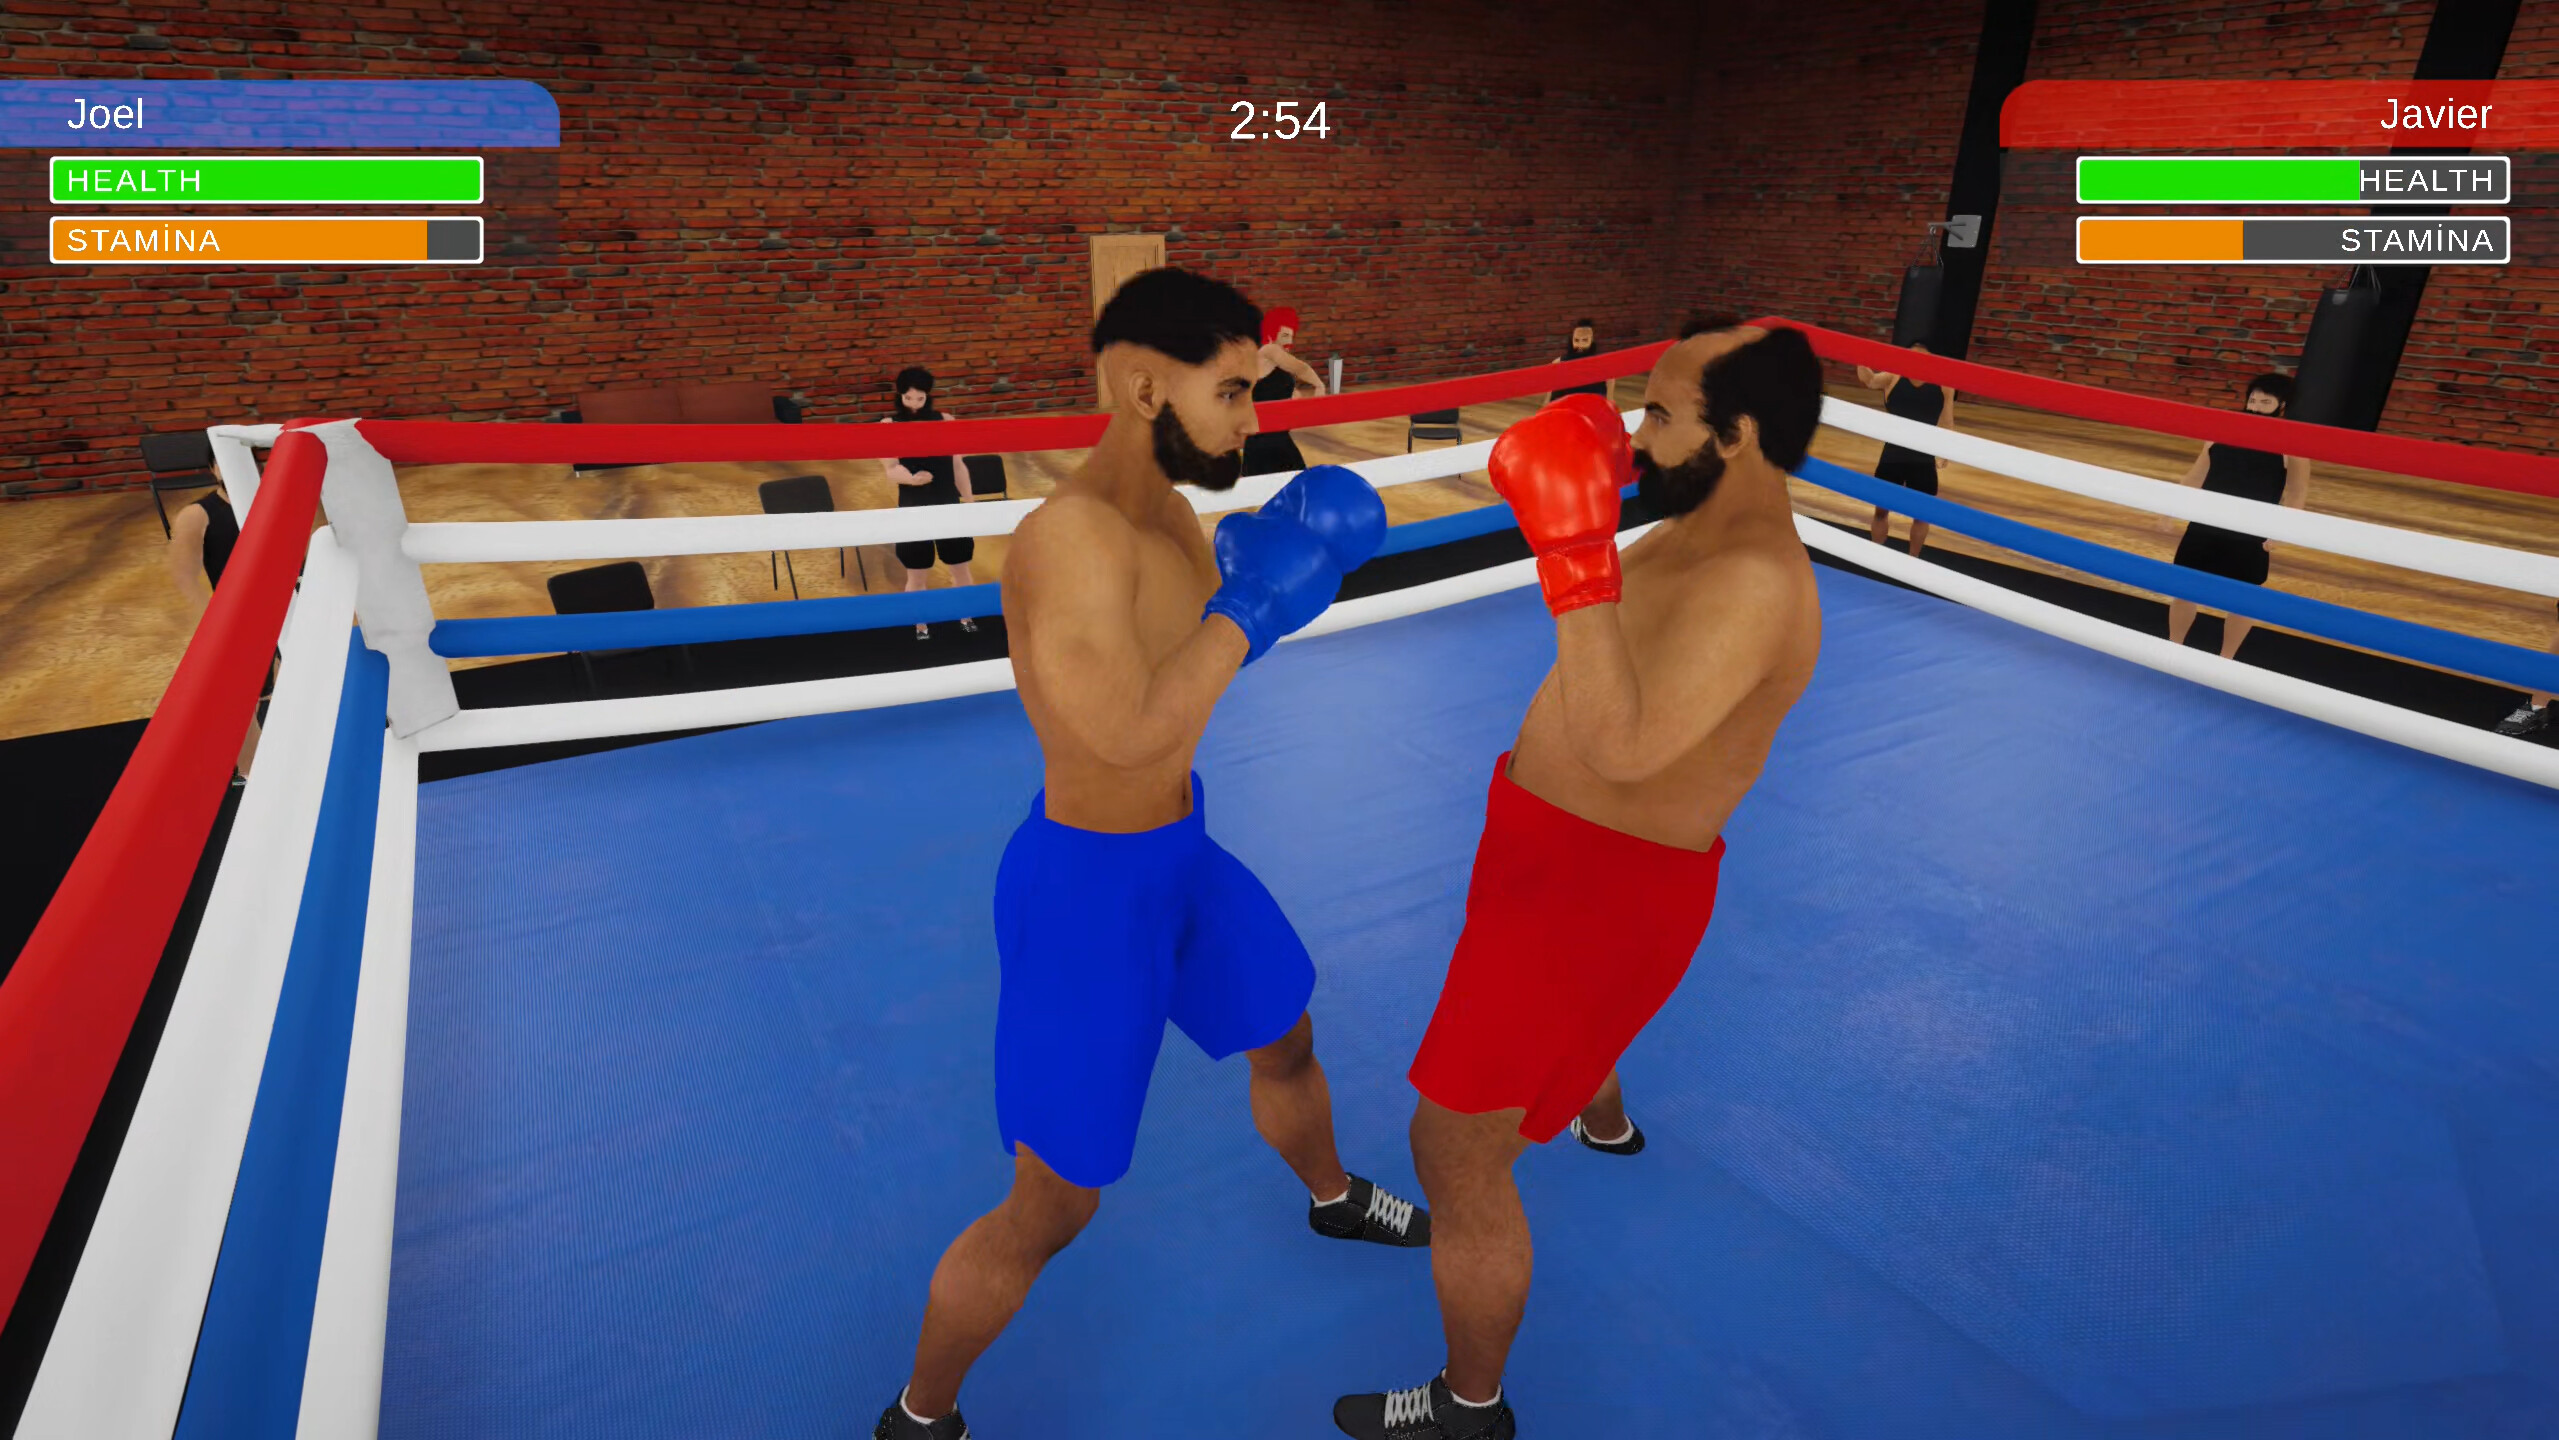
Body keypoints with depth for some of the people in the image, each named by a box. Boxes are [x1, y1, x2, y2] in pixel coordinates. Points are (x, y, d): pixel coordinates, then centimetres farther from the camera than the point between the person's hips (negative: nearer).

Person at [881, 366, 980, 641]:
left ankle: (966, 617, 33)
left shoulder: (945, 420, -2)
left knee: (961, 568, 12)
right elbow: (891, 471, -11)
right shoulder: (889, 426, -7)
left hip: (949, 506, 2)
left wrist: (969, 502, 8)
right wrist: (910, 478, -32)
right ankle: (921, 627, 25)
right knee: (916, 575, 7)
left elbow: (958, 465, 4)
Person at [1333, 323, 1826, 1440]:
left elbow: (1622, 748, -41)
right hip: (1567, 840, 10)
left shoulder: (1752, 580, -30)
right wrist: (1576, 524, 3)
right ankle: (1603, 1123, 74)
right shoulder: (1707, 527, 1)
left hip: (1596, 882, -10)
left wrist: (1574, 550, -45)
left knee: (1455, 1150, 0)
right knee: (1553, 1011, 40)